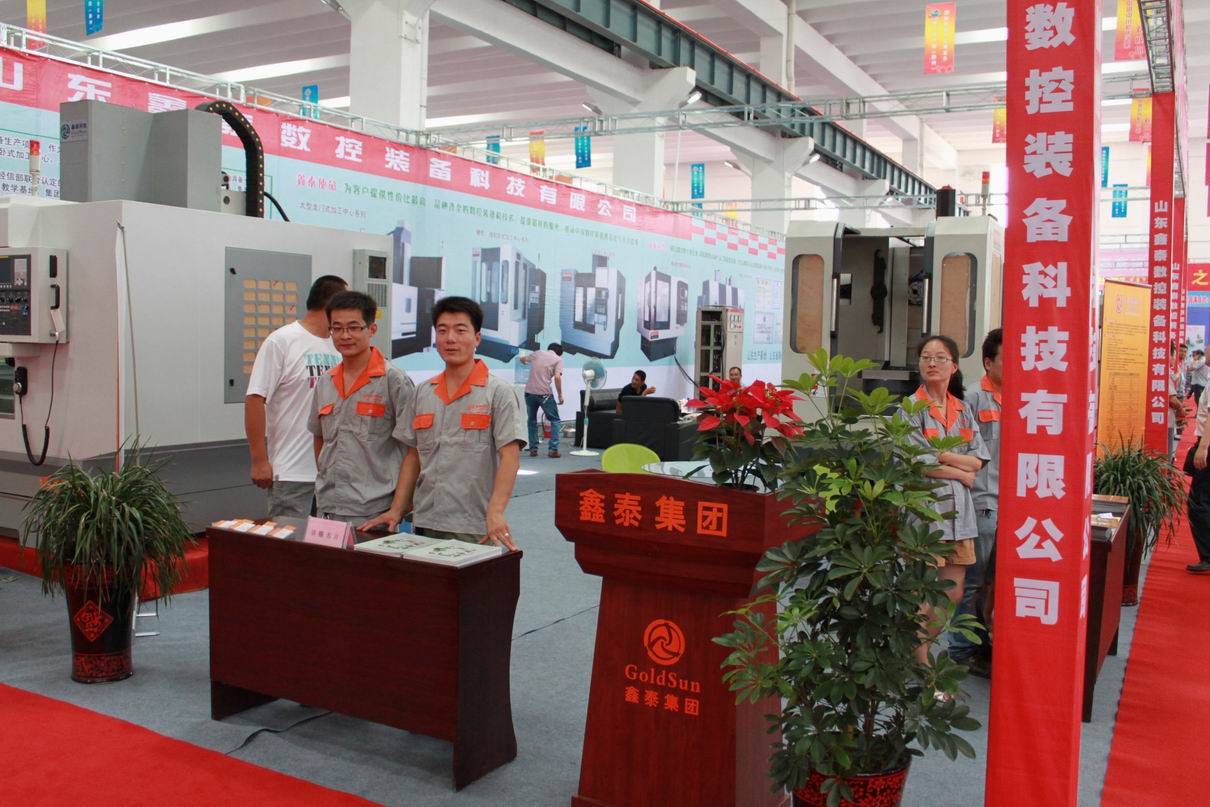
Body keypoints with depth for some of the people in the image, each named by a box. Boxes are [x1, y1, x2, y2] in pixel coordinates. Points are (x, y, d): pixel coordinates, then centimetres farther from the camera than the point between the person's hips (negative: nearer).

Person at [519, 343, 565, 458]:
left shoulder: (537, 353, 15)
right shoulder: (558, 359, 3)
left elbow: (522, 359, 34)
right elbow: (557, 377, -11)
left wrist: (524, 360, 58)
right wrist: (560, 395, -4)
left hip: (529, 391, 4)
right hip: (544, 393, -4)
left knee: (532, 421, 19)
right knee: (555, 421, 9)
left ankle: (533, 449, 16)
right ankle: (553, 449, 0)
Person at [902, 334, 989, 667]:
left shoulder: (963, 410, 13)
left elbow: (978, 460, 4)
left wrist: (939, 455, -10)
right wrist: (961, 473, -4)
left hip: (958, 509, 6)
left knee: (952, 595, 10)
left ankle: (917, 647, 28)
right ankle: (922, 664, 11)